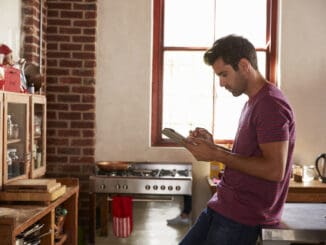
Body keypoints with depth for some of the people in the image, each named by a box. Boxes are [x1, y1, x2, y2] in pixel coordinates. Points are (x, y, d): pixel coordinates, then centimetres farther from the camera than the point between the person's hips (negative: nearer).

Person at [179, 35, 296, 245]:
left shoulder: (271, 104, -16)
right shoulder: (253, 102, 17)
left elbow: (275, 170, -23)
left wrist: (217, 155, -18)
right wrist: (212, 146, 4)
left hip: (245, 217, -9)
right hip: (225, 206, 9)